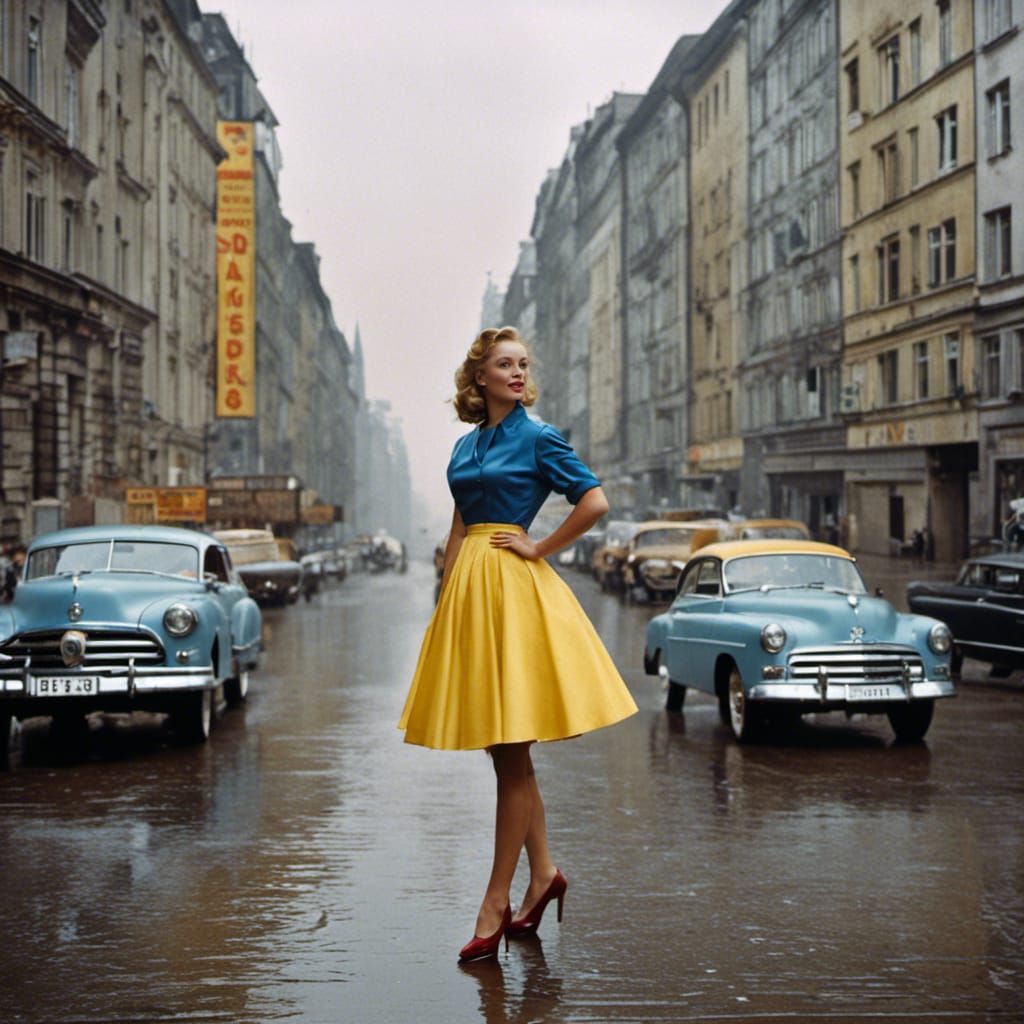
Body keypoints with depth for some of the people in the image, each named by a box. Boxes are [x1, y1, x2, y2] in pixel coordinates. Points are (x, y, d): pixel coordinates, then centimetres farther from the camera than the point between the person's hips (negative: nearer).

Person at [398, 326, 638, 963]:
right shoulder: (466, 446, 16)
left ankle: (497, 902, -2)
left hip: (515, 589, -7)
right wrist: (445, 598, 12)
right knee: (504, 751, 11)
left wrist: (540, 548, -7)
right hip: (469, 590, 7)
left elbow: (597, 502, -11)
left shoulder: (539, 438, -3)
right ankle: (543, 873, 22)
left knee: (511, 749, -5)